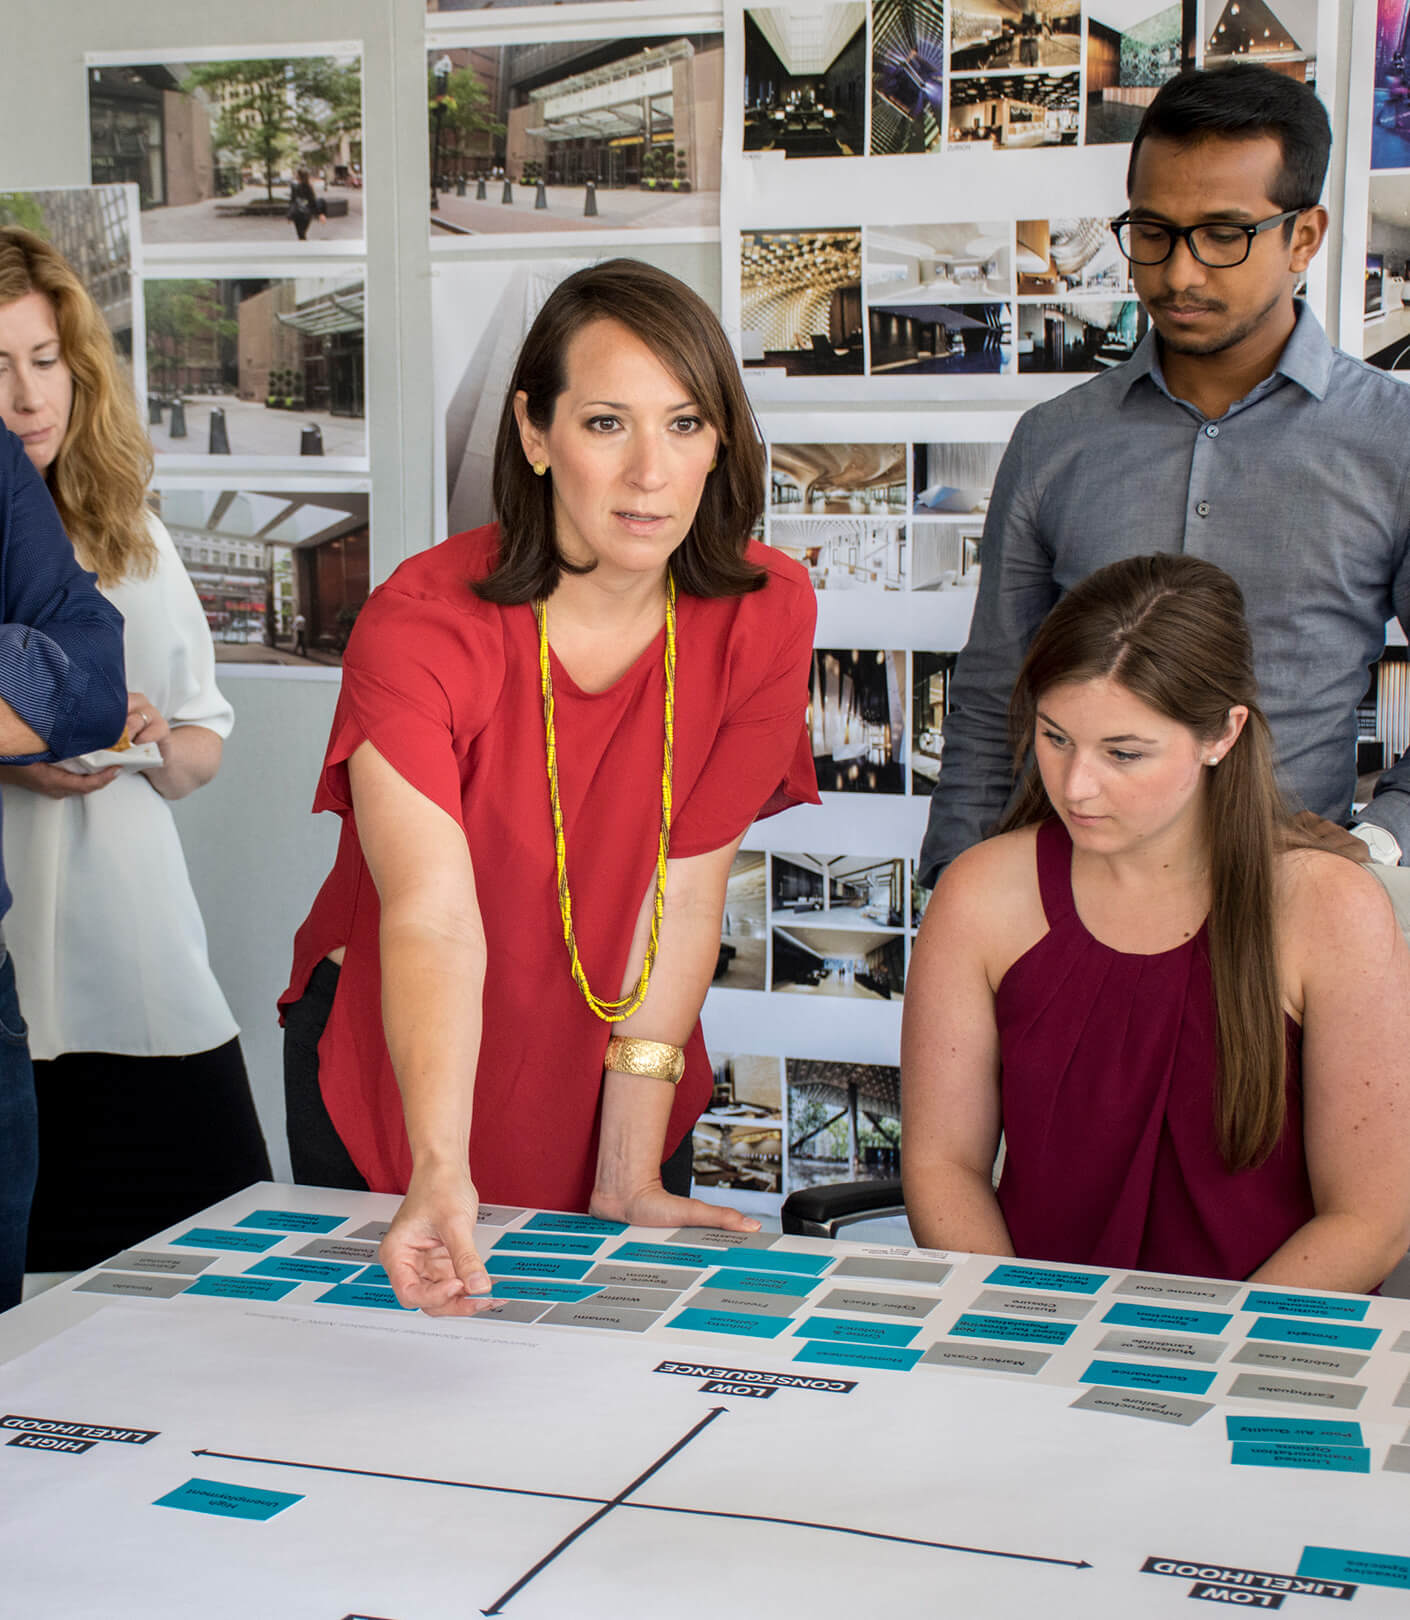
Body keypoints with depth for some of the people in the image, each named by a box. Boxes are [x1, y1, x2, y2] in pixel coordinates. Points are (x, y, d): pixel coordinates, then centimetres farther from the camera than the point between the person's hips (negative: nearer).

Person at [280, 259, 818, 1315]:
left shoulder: (764, 613, -16)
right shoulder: (419, 624, -25)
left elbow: (684, 890, -15)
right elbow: (432, 918, -36)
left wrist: (630, 1174, -16)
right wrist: (440, 1176, -49)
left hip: (616, 1083, 2)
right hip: (394, 1082, -2)